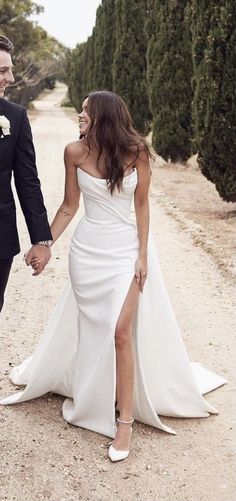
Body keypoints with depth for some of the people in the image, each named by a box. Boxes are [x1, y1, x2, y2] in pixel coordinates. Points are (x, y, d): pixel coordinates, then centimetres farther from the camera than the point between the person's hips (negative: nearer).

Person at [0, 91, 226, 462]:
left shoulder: (136, 151, -10)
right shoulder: (75, 152, -6)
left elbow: (141, 205, -3)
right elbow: (69, 206, 2)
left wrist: (143, 254, -6)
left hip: (127, 249, -2)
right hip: (88, 250, 2)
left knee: (121, 331, -8)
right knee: (89, 327, 12)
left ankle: (125, 421, 5)